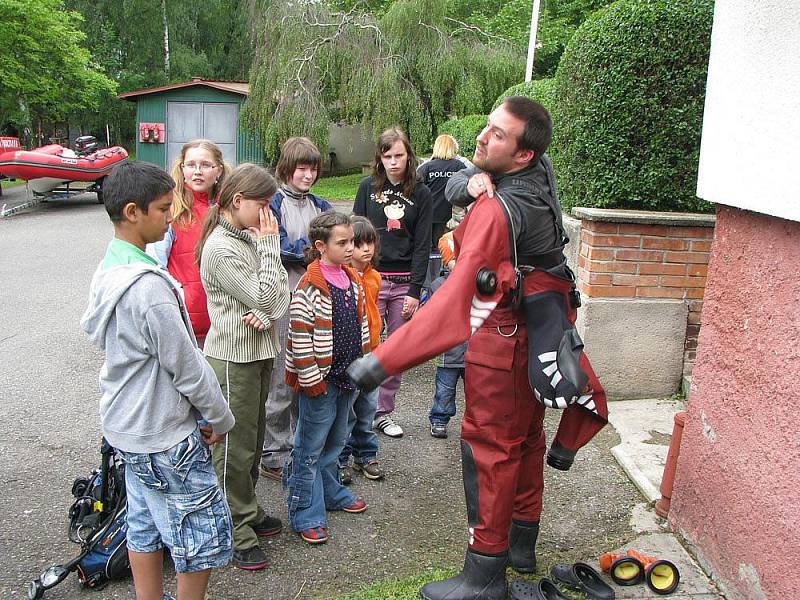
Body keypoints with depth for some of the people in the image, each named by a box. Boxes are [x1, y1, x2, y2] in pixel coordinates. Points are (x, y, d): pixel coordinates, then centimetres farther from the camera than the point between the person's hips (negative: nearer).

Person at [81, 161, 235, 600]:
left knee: (144, 525, 20)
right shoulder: (148, 285, -27)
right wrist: (221, 419, -6)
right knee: (204, 532, 5)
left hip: (125, 426, 10)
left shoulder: (107, 271, 3)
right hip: (165, 435, -9)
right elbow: (187, 366, -22)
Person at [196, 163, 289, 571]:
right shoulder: (220, 249, -18)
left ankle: (249, 512, 36)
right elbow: (264, 297, -19)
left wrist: (266, 315, -16)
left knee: (253, 439, 20)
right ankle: (236, 534, 15)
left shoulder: (252, 238, 7)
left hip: (259, 351, 8)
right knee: (234, 447, 2)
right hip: (233, 358, -8)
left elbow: (280, 293, 4)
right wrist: (269, 245, -16)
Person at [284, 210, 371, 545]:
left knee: (335, 440, 22)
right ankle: (306, 514, 13)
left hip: (348, 375, 8)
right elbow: (300, 337, -18)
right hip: (321, 378, -7)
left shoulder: (353, 281, 7)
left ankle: (330, 492, 39)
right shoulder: (310, 287, -18)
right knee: (310, 447, 3)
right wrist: (311, 379, -16)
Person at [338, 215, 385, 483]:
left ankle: (365, 455, 30)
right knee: (344, 410, 2)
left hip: (370, 351, 7)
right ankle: (339, 460, 17)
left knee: (368, 407, 16)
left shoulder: (374, 277, 9)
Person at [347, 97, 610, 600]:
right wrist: (473, 180, -16)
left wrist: (384, 359, -39)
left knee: (489, 447, 2)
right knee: (524, 435, 20)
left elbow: (456, 299, -36)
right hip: (539, 331, 9)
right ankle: (521, 543, 39)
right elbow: (452, 189, 8)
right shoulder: (540, 169, -3)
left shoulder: (498, 210, -28)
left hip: (501, 340, -9)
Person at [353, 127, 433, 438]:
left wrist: (415, 290, -6)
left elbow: (422, 245, 1)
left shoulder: (421, 194, 3)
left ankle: (384, 411, 20)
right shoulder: (368, 187, 5)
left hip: (404, 282, 1)